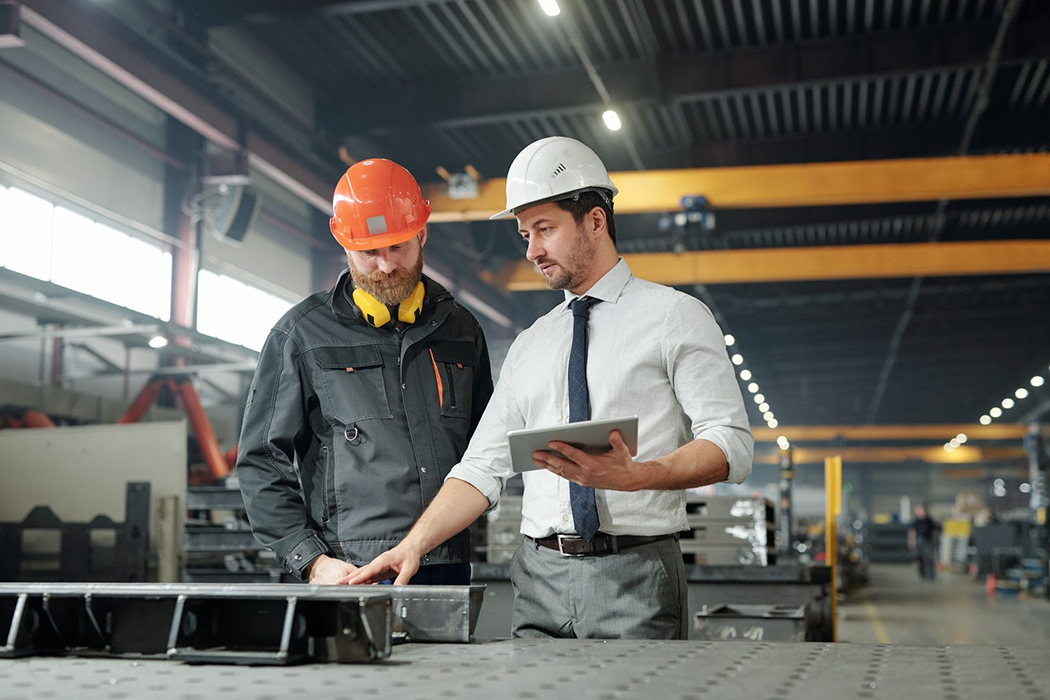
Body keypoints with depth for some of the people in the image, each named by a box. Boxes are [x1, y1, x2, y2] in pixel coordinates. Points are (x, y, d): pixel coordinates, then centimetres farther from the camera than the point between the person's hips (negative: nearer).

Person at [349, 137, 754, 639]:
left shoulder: (675, 317, 2)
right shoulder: (529, 347, 17)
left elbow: (732, 445, -8)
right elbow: (483, 466, 13)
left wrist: (636, 475, -24)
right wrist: (414, 545, -2)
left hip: (634, 578, -4)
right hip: (539, 579, 4)